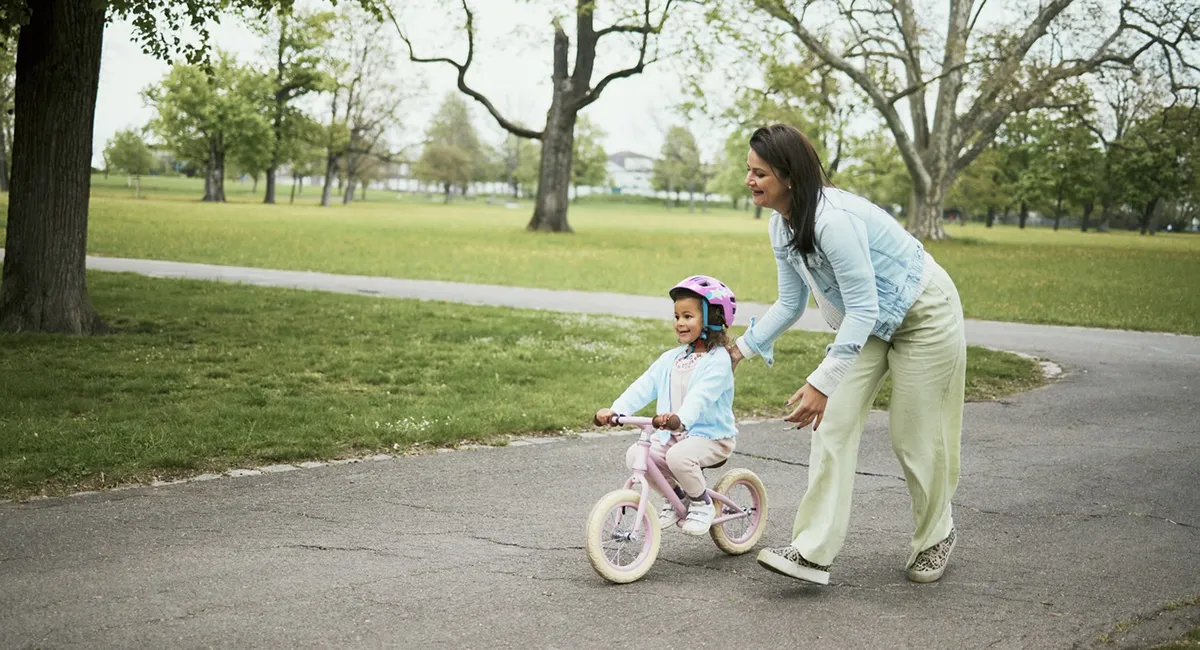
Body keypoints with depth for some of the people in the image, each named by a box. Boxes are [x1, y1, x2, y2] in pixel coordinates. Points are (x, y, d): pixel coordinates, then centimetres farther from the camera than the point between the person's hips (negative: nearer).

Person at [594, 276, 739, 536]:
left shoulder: (717, 359, -13)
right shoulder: (671, 358, 9)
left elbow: (701, 395, -31)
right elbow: (643, 387, -3)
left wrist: (680, 418, -49)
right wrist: (615, 410, -19)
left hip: (712, 436, -7)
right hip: (673, 434, 7)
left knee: (678, 456, -35)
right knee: (634, 455, -13)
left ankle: (702, 504, -6)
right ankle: (676, 496, 9)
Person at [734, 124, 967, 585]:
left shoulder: (833, 219, -34)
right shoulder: (782, 226, -5)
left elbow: (863, 311, -32)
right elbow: (791, 303, 9)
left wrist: (821, 383, -34)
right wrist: (741, 349, 6)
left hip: (923, 315, -8)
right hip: (871, 321, 8)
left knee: (915, 434, 2)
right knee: (835, 423, -6)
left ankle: (935, 538, 27)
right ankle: (813, 551, -8)